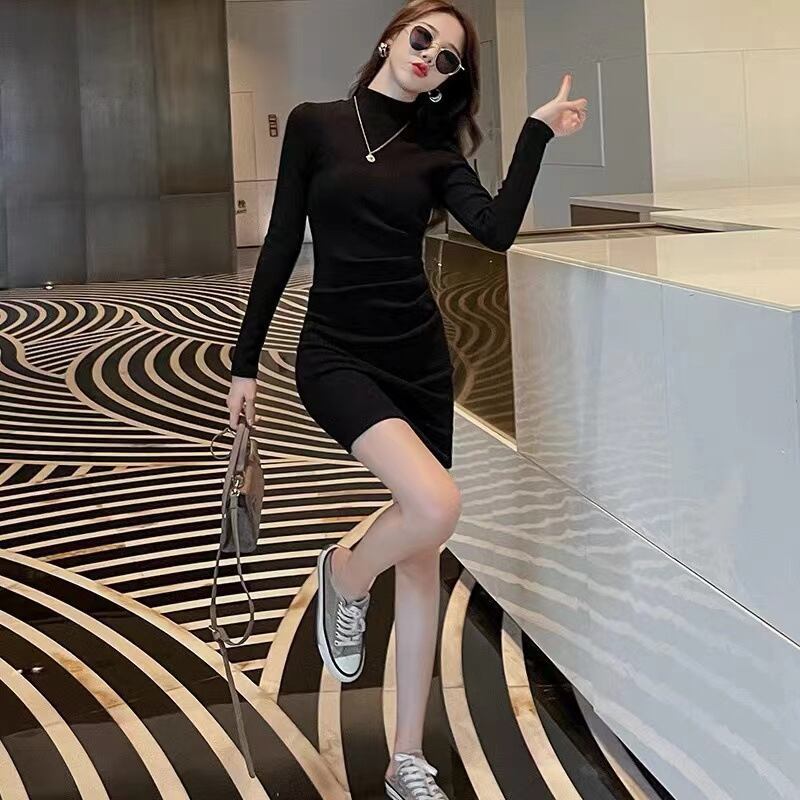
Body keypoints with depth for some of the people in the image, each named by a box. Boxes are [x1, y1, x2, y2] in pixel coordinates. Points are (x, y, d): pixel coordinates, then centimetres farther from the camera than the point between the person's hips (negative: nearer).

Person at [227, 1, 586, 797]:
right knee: (435, 505, -28)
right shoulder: (315, 124, 0)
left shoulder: (434, 152, 6)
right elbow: (282, 243, 0)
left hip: (420, 359, 4)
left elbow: (496, 228, -11)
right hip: (336, 354, -4)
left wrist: (538, 132, -10)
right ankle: (343, 576, 8)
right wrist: (245, 360, 1)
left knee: (421, 552, 5)